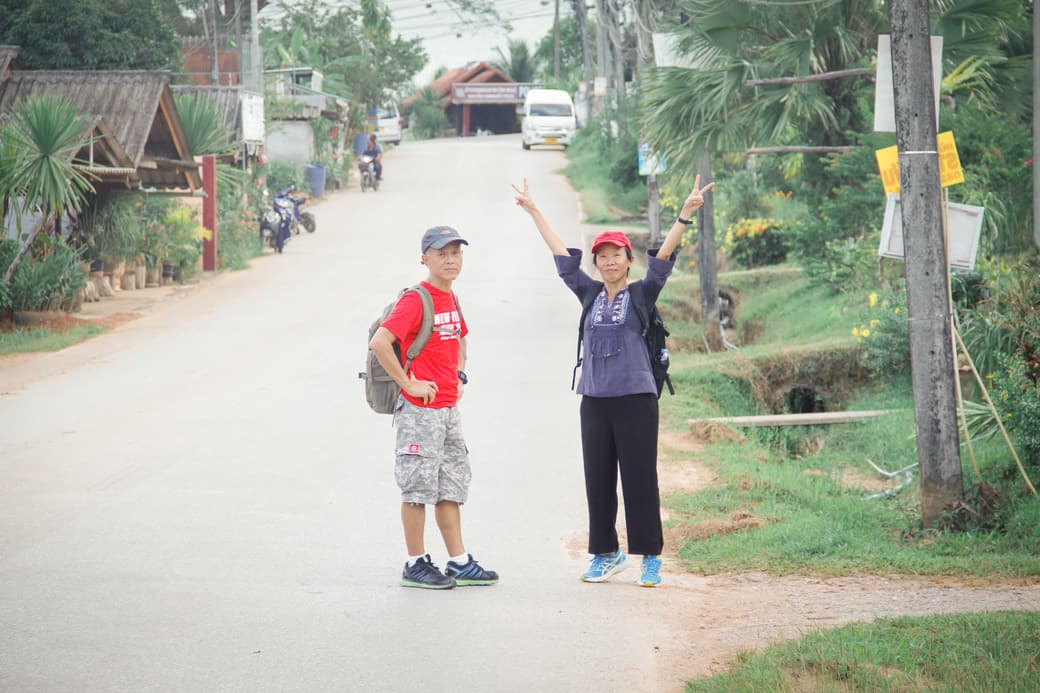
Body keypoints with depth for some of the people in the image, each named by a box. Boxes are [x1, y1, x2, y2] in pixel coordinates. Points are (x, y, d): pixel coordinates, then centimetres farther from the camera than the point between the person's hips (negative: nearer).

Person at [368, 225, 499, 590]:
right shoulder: (415, 300, -14)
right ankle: (416, 564, 5)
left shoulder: (451, 299, 12)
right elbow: (379, 342, -25)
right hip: (420, 409, -8)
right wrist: (408, 382, -20)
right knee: (419, 485, -2)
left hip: (449, 407, 8)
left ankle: (459, 563, 17)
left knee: (451, 487, 11)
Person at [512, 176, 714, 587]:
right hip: (594, 400, 4)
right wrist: (533, 211, 20)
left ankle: (651, 558, 2)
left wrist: (686, 214, -19)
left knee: (640, 480, -4)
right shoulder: (590, 295, 10)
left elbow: (664, 254, -8)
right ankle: (606, 554, 18)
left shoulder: (642, 296, 1)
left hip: (636, 400, -4)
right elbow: (561, 255, 16)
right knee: (598, 481, 8)